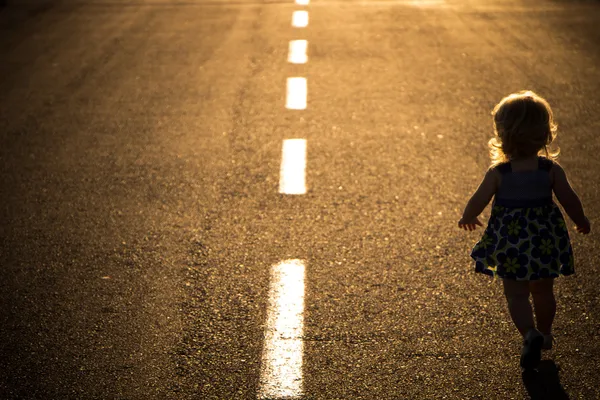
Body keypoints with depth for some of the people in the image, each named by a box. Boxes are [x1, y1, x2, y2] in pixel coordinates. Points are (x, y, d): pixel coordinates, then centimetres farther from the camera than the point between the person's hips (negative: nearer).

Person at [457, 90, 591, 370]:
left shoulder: (497, 173, -14)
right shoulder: (551, 169, -10)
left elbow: (477, 202, -8)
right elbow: (570, 200, -5)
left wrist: (467, 219, 14)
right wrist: (581, 221, 15)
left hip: (510, 245, -2)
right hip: (545, 242, 3)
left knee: (516, 295, 5)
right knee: (543, 292, 22)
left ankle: (530, 334, -18)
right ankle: (544, 335, 39)